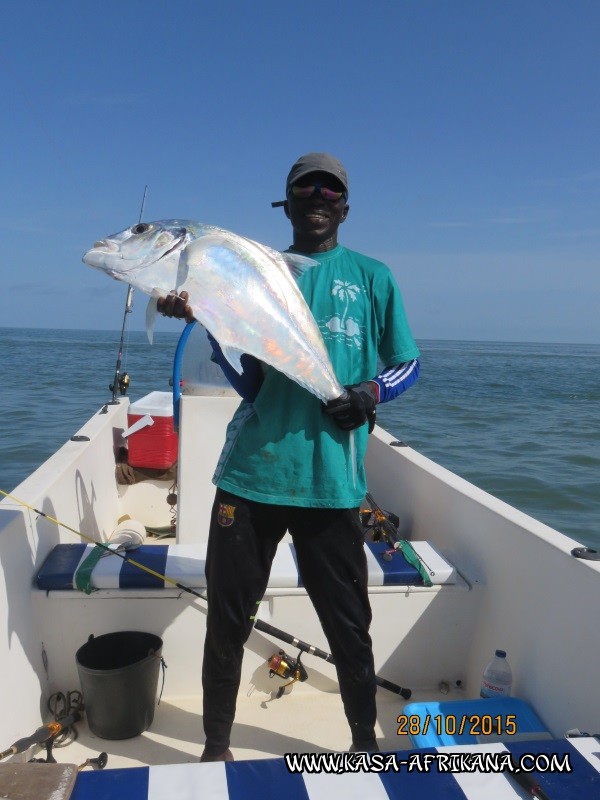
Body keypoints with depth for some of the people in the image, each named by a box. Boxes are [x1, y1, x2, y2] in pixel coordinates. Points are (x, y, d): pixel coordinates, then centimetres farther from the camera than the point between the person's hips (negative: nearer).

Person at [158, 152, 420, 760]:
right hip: (251, 469, 2)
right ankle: (215, 746, 33)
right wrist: (200, 313, -13)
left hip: (332, 479, -1)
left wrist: (371, 392, -8)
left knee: (348, 622, 10)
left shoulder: (371, 277, 9)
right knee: (227, 616, 10)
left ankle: (365, 742, 37)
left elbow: (408, 363, 13)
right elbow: (239, 372, 4)